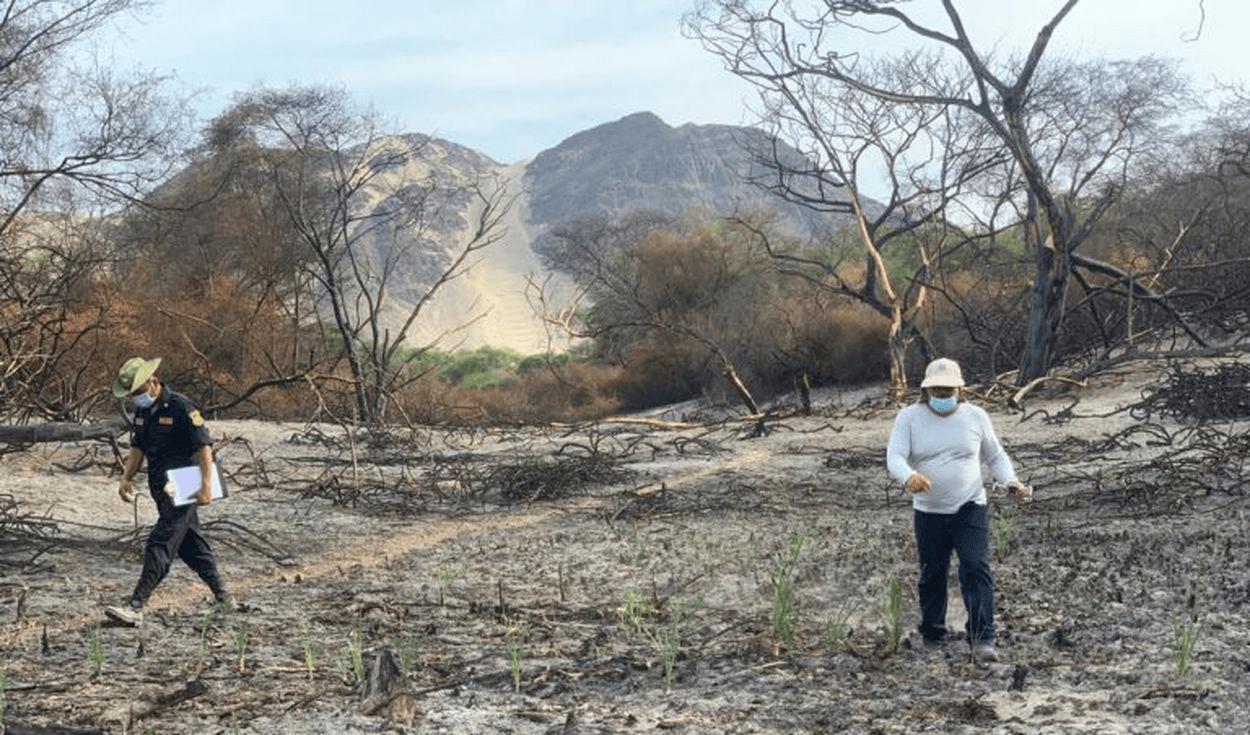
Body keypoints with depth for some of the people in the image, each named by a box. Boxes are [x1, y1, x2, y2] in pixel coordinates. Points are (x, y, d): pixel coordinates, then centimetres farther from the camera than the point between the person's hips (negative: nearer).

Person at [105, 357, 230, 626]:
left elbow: (204, 445, -16)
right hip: (161, 490, 9)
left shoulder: (181, 407, -15)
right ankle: (222, 597, 25)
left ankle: (136, 607, -18)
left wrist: (206, 485, -22)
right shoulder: (143, 410, 10)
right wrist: (127, 478, 5)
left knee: (160, 546, -13)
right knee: (191, 545, 15)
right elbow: (138, 447, 18)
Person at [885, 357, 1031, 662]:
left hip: (970, 509, 0)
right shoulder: (909, 418, -2)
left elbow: (995, 456, 14)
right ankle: (932, 633, 31)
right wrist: (909, 476, -36)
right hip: (928, 513, 1)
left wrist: (1011, 482, -5)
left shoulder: (976, 417, 3)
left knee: (977, 570, -15)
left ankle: (982, 639, -17)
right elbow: (894, 457, -13)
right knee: (932, 577, 11)